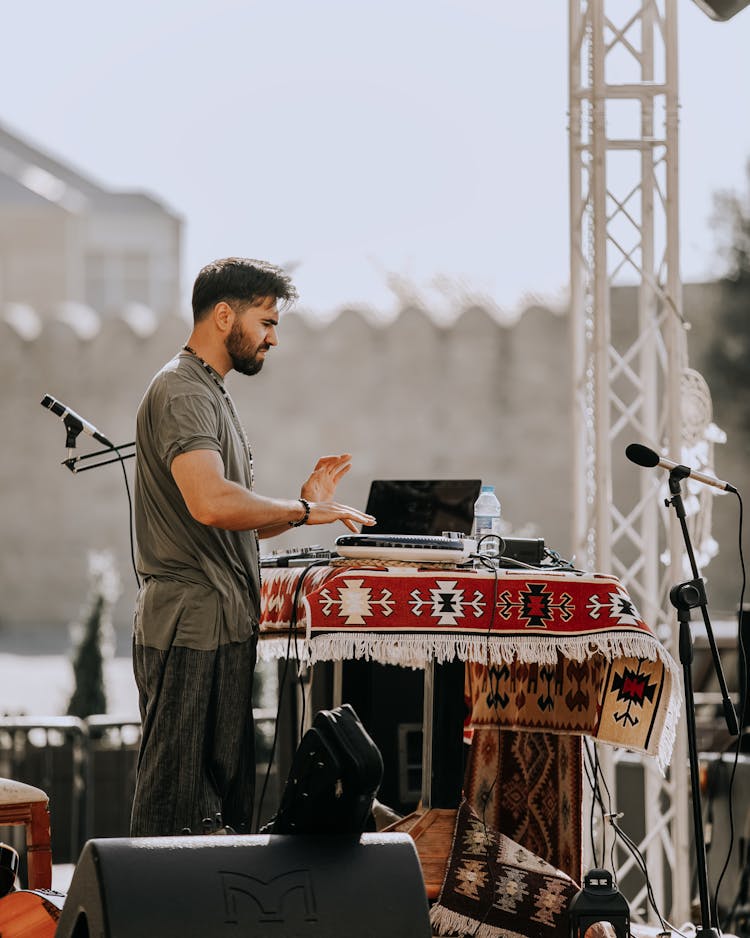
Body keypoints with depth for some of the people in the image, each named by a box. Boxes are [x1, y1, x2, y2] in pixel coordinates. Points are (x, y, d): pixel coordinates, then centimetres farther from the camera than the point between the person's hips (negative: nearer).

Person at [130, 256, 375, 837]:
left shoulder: (212, 395, 22)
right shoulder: (181, 392, -11)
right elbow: (211, 502, -27)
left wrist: (305, 504, 9)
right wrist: (301, 511, -16)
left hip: (226, 630, 10)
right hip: (191, 630, -10)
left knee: (228, 804, 11)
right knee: (175, 806, -9)